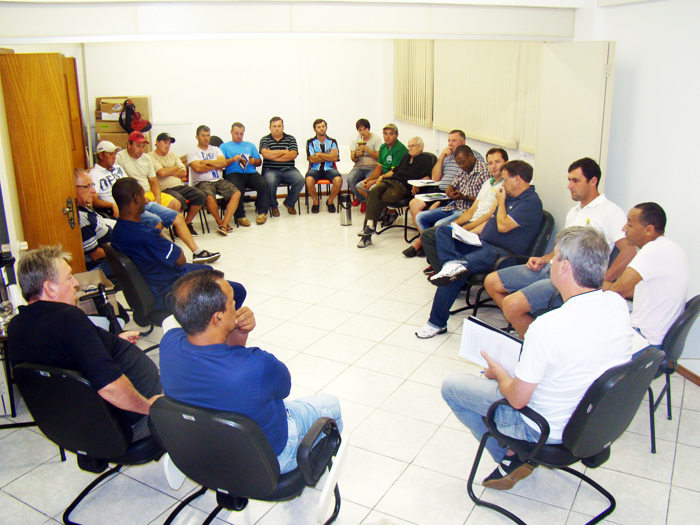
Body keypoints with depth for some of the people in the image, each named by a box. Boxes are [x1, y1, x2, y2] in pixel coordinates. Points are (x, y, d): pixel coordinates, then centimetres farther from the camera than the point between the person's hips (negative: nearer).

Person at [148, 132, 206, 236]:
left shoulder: (173, 155, 22)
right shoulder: (151, 157, 0)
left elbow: (183, 173, 12)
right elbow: (161, 173, -15)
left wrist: (168, 172, -2)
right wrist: (176, 167, 2)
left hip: (180, 186, 7)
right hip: (165, 189, -7)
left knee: (201, 196, -14)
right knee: (180, 200, -36)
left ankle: (187, 223, 1)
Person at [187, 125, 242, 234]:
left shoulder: (215, 149, 20)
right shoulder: (193, 152, 5)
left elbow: (224, 162, 2)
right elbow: (197, 168, -12)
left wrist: (206, 162, -7)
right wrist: (216, 166, -2)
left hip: (218, 180, 5)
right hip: (202, 182, -5)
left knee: (237, 193, -21)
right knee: (210, 197, -36)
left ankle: (224, 224, -26)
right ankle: (219, 222, -10)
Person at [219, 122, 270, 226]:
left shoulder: (250, 145, 31)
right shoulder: (224, 146, 21)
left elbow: (259, 162, 23)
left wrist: (253, 161, 1)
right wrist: (233, 159, -10)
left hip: (251, 172, 3)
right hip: (234, 173, -3)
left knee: (263, 185, -29)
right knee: (236, 188, -37)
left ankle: (262, 212, -19)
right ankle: (240, 216, -24)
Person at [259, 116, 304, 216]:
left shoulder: (290, 139, 13)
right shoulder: (265, 140, 9)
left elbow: (293, 155, -3)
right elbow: (265, 154, -10)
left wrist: (274, 156, -7)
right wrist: (284, 152, -3)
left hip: (289, 170, 2)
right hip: (271, 170, -2)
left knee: (300, 180, -27)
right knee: (270, 182, -35)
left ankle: (289, 203, 1)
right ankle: (273, 206, -5)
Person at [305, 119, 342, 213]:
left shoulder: (332, 141, 14)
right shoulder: (310, 142, 9)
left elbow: (335, 158, -3)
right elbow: (312, 159, -5)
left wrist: (319, 154, -5)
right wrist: (328, 156, -3)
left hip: (329, 168, 1)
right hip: (315, 168, -1)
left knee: (338, 179, -32)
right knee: (309, 180, -35)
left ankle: (330, 201, -3)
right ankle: (315, 202, -6)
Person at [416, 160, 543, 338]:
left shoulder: (531, 202, -10)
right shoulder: (509, 196, 21)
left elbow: (503, 226, -20)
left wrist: (501, 201, -3)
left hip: (500, 252, -10)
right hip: (482, 243, 10)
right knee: (443, 230, -8)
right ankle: (453, 264, -33)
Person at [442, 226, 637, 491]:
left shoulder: (547, 328, -35)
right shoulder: (618, 304, -12)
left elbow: (517, 399, -22)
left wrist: (498, 372, -1)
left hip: (550, 432, -7)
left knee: (451, 385, 8)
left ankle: (510, 458, 12)